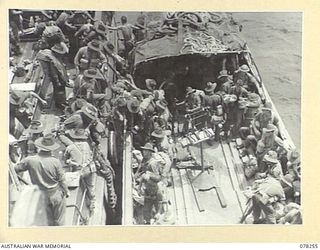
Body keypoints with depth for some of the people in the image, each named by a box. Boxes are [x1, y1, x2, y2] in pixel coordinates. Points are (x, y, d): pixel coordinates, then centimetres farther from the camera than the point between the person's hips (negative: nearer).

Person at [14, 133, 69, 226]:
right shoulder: (55, 161, -20)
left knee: (49, 221, 20)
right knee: (59, 221, 16)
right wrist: (66, 191, 7)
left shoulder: (30, 160, -16)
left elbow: (15, 169, -3)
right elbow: (62, 180, -10)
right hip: (57, 194, -2)